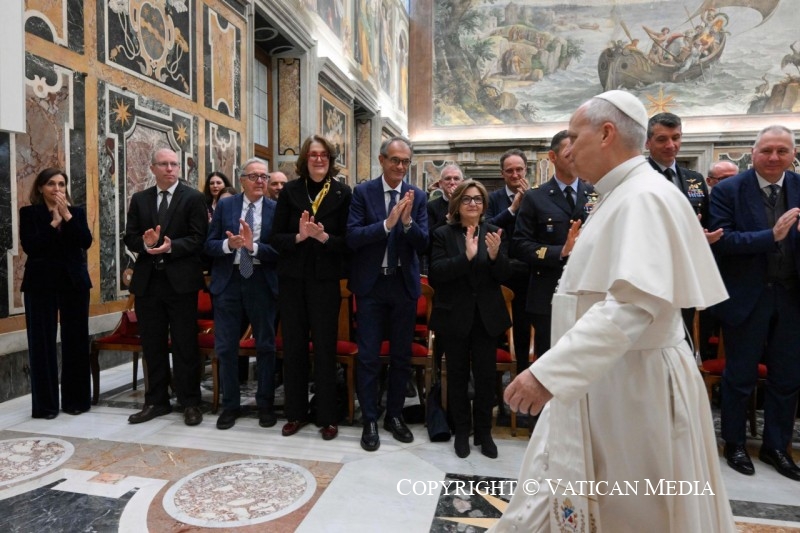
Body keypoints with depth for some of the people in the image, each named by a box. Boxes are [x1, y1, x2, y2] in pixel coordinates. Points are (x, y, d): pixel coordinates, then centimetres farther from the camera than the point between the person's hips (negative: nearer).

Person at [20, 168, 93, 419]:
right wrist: (54, 221, -11)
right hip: (41, 283, -2)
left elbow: (86, 242, -6)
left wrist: (67, 216, -12)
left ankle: (76, 399, 15)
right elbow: (29, 246, -11)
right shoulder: (29, 213, 2)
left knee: (76, 341, 5)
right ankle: (45, 404, 10)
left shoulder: (77, 212, 8)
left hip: (74, 282, 2)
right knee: (42, 342, 2)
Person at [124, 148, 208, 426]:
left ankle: (190, 402, 14)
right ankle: (156, 401, 25)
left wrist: (172, 246, -22)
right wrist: (145, 243, -13)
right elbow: (130, 238, 8)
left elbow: (199, 238, -8)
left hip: (181, 280, -4)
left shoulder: (194, 198, 0)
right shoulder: (139, 199, 12)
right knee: (152, 345, 12)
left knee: (185, 345, 3)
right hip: (147, 281, 4)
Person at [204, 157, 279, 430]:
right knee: (226, 347, 8)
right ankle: (230, 405, 25)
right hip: (228, 282, 2)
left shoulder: (276, 209, -2)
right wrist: (229, 245, -20)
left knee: (265, 346, 8)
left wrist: (253, 246, -23)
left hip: (262, 282, -1)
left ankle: (265, 404, 24)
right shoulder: (225, 205, 3)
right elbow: (209, 245, 0)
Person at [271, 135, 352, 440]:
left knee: (324, 347, 4)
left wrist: (323, 236, -21)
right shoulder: (290, 191, 3)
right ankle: (296, 412, 25)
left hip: (325, 280, -2)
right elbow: (276, 237, 0)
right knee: (293, 346, 9)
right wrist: (299, 236, -18)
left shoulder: (342, 193, -2)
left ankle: (327, 416, 18)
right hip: (292, 279, 2)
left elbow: (348, 241, -4)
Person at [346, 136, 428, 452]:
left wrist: (407, 222, -22)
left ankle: (394, 415, 30)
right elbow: (352, 237, -13)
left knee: (401, 355, 12)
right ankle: (369, 420, 20)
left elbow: (423, 244, -4)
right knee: (368, 357, 5)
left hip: (404, 284, 2)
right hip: (371, 284, -2)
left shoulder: (417, 196, 2)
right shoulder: (362, 192, -3)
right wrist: (387, 223, -26)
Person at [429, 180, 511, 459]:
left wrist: (495, 256, -21)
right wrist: (466, 257, -26)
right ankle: (462, 431, 27)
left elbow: (505, 276, -1)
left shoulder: (494, 233, 3)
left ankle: (484, 431, 27)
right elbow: (435, 273, -13)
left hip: (487, 317, 2)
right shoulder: (443, 234, -1)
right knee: (458, 375, 10)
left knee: (486, 375, 8)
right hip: (454, 316, -1)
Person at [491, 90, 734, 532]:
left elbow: (634, 304, -31)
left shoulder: (645, 197, -18)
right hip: (596, 379, 9)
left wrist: (548, 372, -36)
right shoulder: (619, 197, 14)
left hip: (631, 384, -9)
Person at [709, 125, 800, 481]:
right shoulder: (728, 191, -7)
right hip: (747, 298, -4)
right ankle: (734, 444, 27)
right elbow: (723, 240, -16)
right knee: (740, 376, 9)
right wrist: (771, 235, -26)